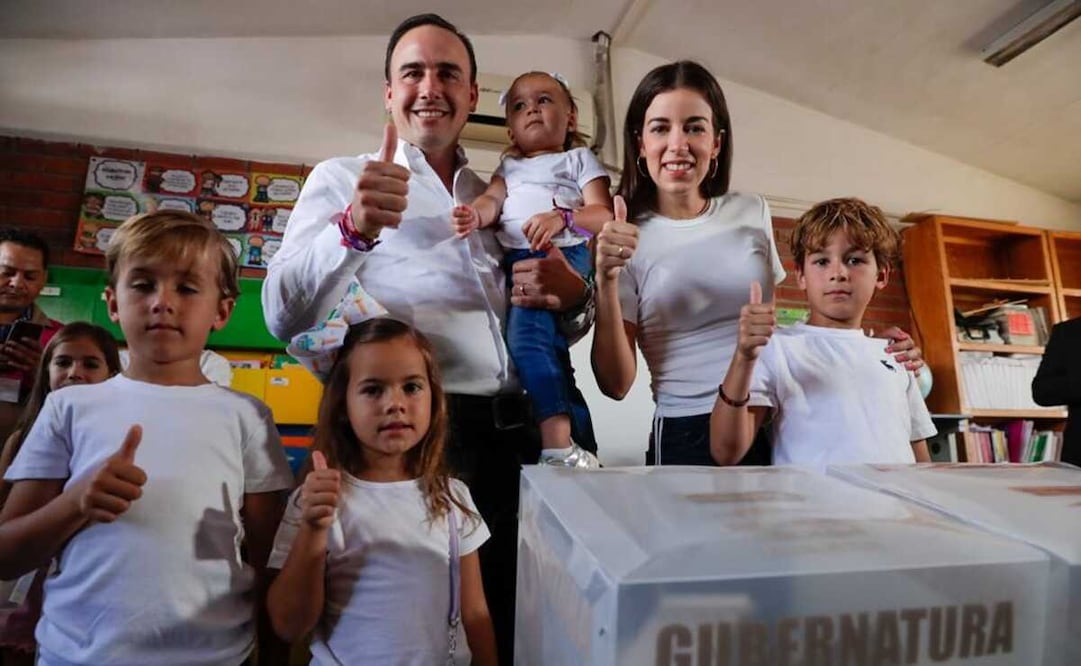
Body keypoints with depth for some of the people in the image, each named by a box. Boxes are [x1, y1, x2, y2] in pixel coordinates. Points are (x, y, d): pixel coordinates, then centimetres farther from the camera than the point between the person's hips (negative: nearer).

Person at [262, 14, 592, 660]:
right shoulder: (341, 179, 5)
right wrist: (351, 229, -28)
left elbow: (560, 320, 21)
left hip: (516, 434, 4)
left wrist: (572, 296, -3)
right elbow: (285, 316, -9)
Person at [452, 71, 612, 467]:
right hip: (514, 258, 5)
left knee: (526, 326, -28)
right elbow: (492, 199, 12)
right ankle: (572, 431, -7)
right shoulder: (510, 165, 33)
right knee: (537, 329, -12)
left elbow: (604, 215, 7)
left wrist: (563, 218, -14)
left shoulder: (579, 158, 21)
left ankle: (556, 440, -32)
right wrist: (475, 214, -13)